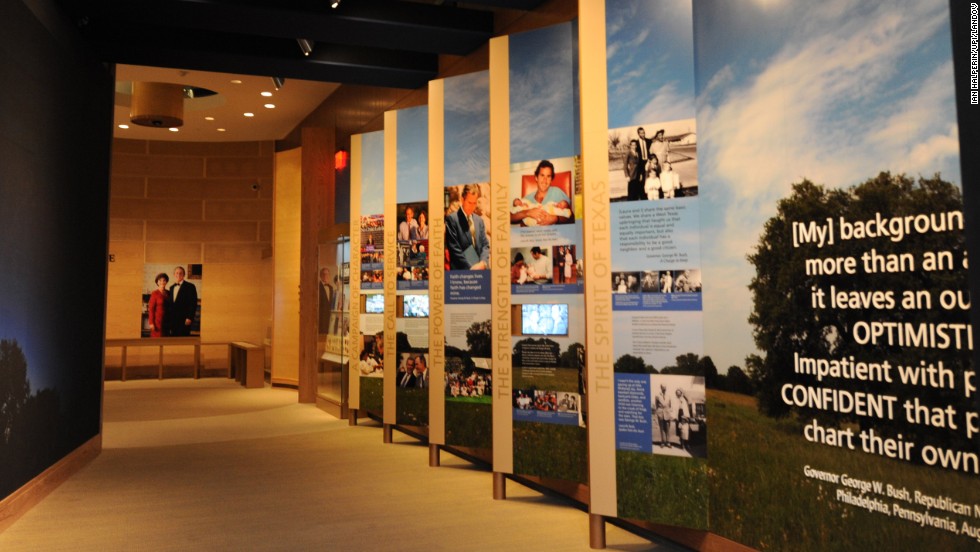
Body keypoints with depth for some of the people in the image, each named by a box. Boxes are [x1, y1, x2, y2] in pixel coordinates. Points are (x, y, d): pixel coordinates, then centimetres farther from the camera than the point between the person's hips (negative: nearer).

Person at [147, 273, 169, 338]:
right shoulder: (155, 293, -6)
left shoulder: (168, 293, 9)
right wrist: (151, 323, -12)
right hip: (158, 320, -5)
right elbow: (151, 309, -7)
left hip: (167, 321, 5)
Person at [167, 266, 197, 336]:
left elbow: (193, 303, -8)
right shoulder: (172, 287, 18)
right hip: (173, 320, 6)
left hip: (184, 320, -6)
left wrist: (190, 317, -15)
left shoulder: (190, 286, -2)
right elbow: (170, 303, 19)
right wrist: (169, 318, 11)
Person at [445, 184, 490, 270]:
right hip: (461, 271, -5)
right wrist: (470, 268, -14)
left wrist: (483, 262, -6)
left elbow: (485, 244, 14)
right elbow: (454, 248, -9)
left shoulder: (479, 220, 17)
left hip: (480, 270, 6)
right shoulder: (452, 219, -3)